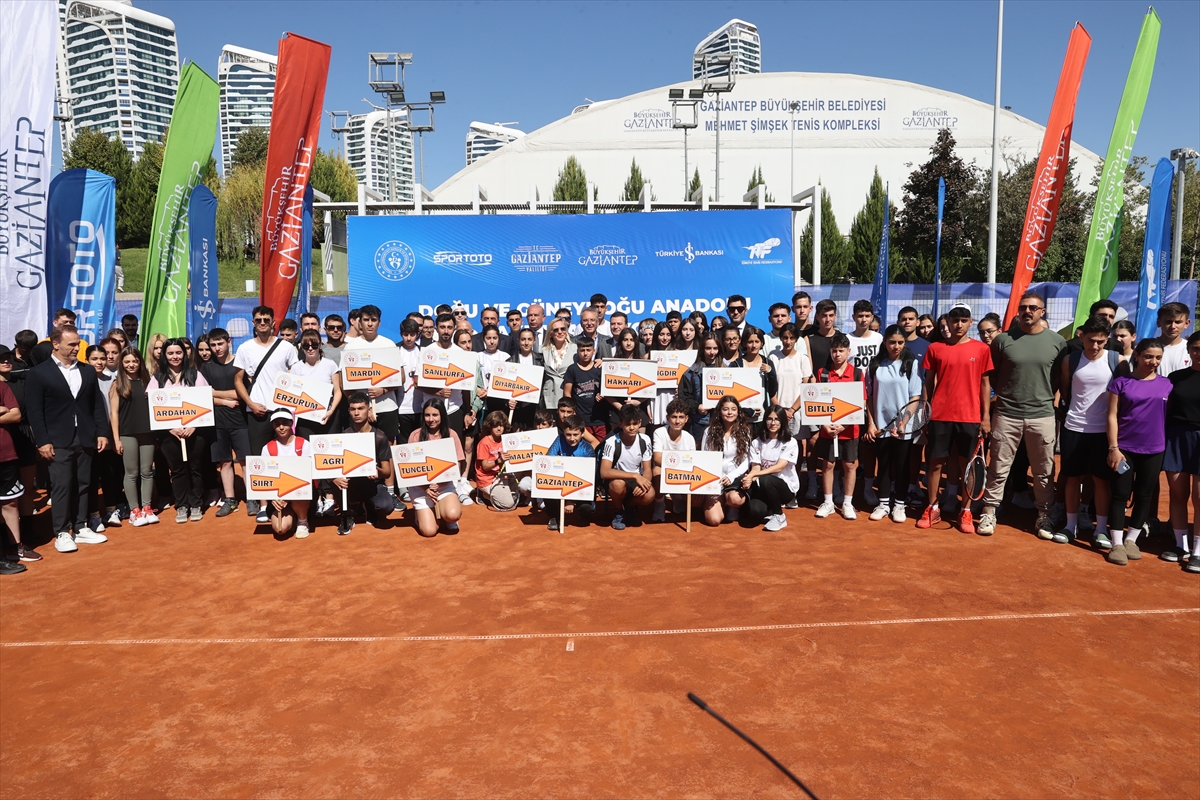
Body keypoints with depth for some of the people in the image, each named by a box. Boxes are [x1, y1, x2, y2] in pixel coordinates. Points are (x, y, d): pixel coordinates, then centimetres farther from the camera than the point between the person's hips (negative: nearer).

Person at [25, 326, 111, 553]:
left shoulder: (88, 372, 13)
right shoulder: (39, 373, -1)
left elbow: (97, 406, 12)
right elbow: (35, 411, -6)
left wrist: (102, 433, 4)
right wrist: (42, 441, -12)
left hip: (86, 440, 4)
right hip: (58, 441, -4)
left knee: (82, 485, 9)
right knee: (61, 487, -2)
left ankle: (81, 528, 18)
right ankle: (62, 533, 7)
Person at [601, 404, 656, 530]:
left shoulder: (645, 440, -10)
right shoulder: (612, 442, -21)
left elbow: (647, 470, -5)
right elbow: (604, 473, -29)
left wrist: (643, 482, -29)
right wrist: (635, 476, -34)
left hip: (638, 481, 2)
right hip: (617, 480, -2)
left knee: (649, 495, -30)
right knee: (618, 484, -38)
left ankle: (630, 507, 7)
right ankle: (618, 512, -4)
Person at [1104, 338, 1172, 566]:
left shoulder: (1167, 384, 3)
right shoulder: (1121, 382, -4)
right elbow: (1112, 416, -4)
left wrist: (1170, 447, 3)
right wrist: (1113, 447, -10)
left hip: (1154, 449, 2)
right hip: (1124, 447, -2)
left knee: (1144, 496, 9)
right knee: (1120, 494, 1)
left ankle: (1131, 540, 23)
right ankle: (1117, 544, 8)